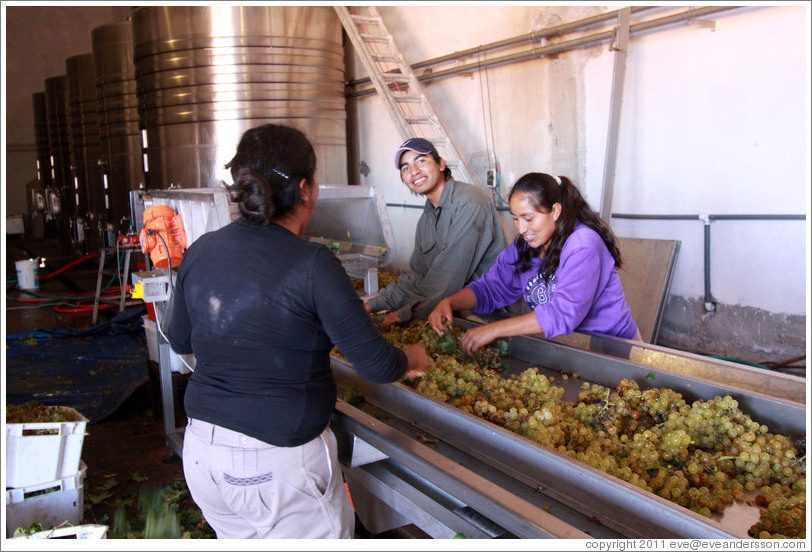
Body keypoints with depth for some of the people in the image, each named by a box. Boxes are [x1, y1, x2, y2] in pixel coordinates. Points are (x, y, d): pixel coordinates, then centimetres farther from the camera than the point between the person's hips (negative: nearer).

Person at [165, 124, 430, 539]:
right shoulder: (312, 265, -19)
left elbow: (180, 340, 13)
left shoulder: (199, 252, -2)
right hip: (280, 465, -6)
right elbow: (377, 366, -15)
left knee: (237, 535, 25)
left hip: (202, 453, 6)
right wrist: (412, 359, 6)